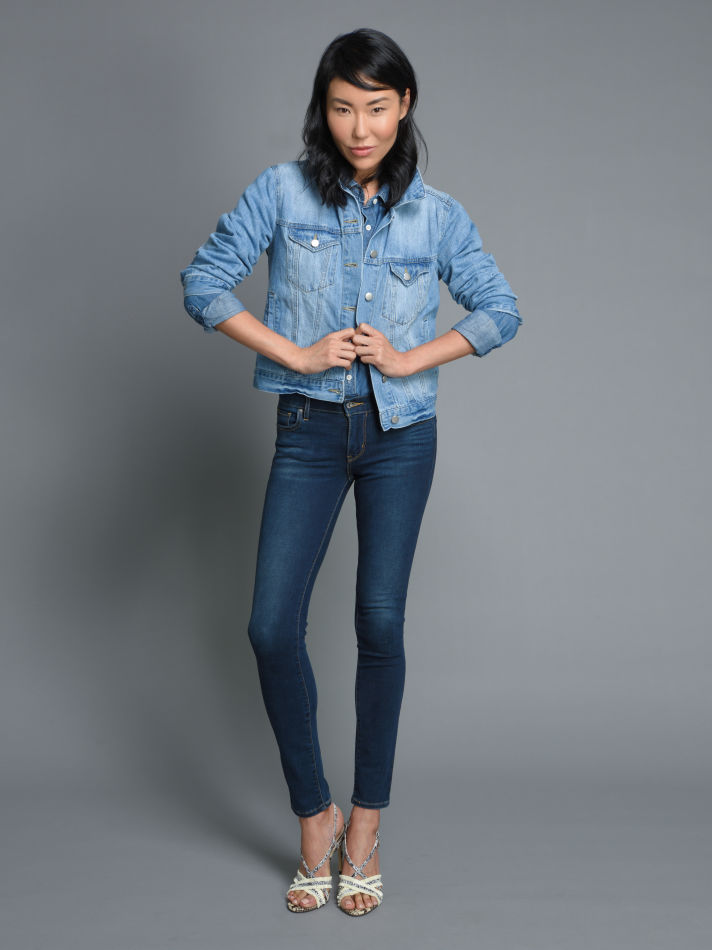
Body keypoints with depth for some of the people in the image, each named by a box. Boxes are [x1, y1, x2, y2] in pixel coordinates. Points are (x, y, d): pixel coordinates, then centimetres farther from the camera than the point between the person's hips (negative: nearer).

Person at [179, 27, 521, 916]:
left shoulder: (436, 213, 0)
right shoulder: (283, 190, -3)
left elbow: (500, 309, 5)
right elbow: (203, 280, -5)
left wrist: (411, 359, -8)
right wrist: (294, 353, -11)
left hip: (400, 434, 0)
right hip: (309, 432, 0)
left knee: (381, 623, 1)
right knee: (272, 627, -7)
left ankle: (365, 827, 16)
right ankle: (314, 819, 12)